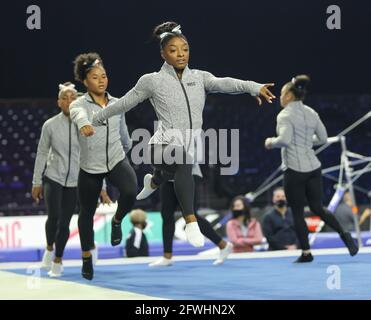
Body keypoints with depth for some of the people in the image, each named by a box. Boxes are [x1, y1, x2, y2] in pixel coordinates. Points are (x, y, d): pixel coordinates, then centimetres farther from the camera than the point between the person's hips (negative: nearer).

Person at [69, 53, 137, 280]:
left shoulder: (117, 104, 2)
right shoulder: (80, 104, -10)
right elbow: (79, 114, -36)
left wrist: (127, 154, 25)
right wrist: (84, 124, -59)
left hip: (117, 160, 1)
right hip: (90, 167, -1)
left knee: (130, 192, -28)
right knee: (87, 212, 8)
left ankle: (117, 221, 4)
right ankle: (87, 257, 28)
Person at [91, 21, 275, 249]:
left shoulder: (200, 77, 5)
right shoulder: (152, 81, -1)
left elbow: (223, 83, -14)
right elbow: (123, 104, 11)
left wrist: (254, 87, -33)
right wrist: (96, 120, 19)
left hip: (193, 146, 5)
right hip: (165, 145, -5)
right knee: (183, 159, -36)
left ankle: (152, 182, 64)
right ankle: (191, 222, -39)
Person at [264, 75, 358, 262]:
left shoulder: (285, 115, -11)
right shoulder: (311, 113, 9)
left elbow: (284, 140, -24)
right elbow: (322, 138, 14)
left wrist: (271, 142, -6)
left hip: (294, 170, -6)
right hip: (313, 167, 6)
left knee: (297, 213, 5)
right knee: (317, 209, 13)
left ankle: (306, 253, 6)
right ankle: (344, 235, -8)